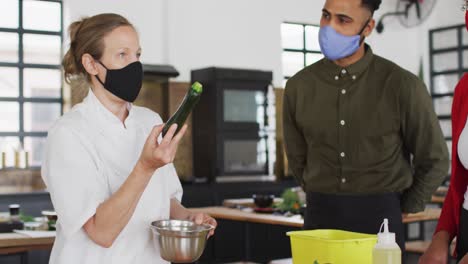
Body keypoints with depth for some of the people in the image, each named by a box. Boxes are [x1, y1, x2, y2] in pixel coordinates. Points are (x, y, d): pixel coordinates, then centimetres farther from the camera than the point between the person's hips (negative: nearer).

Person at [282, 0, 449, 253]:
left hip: (380, 219, -2)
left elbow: (434, 160, 4)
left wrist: (404, 211, 10)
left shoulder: (402, 85, -8)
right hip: (320, 217, 2)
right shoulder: (298, 86, 0)